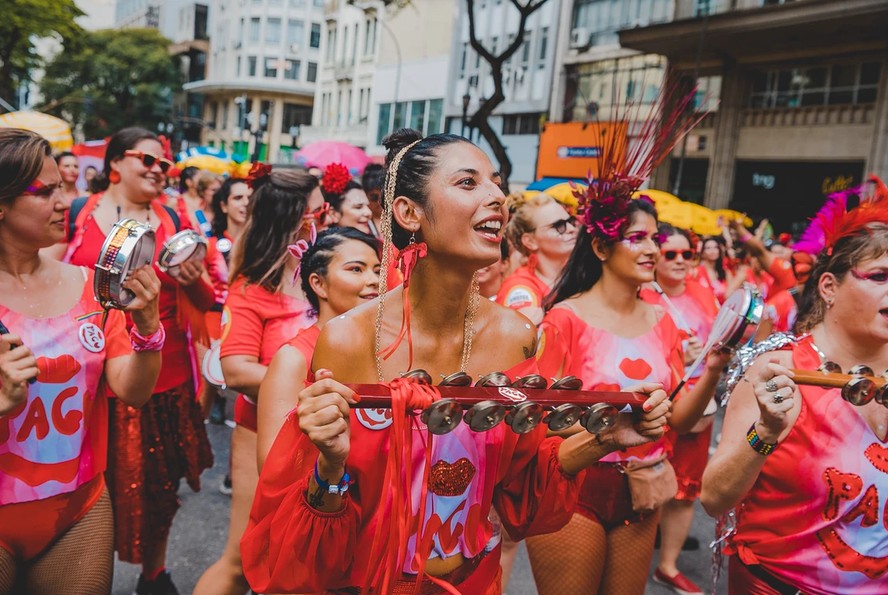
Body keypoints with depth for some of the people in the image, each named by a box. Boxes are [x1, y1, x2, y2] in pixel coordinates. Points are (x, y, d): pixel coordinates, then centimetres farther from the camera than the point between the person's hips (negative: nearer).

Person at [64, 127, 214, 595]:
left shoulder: (173, 222, 5)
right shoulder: (77, 214, 0)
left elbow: (206, 305, 6)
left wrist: (194, 282, -14)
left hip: (164, 379, 2)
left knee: (159, 486, 13)